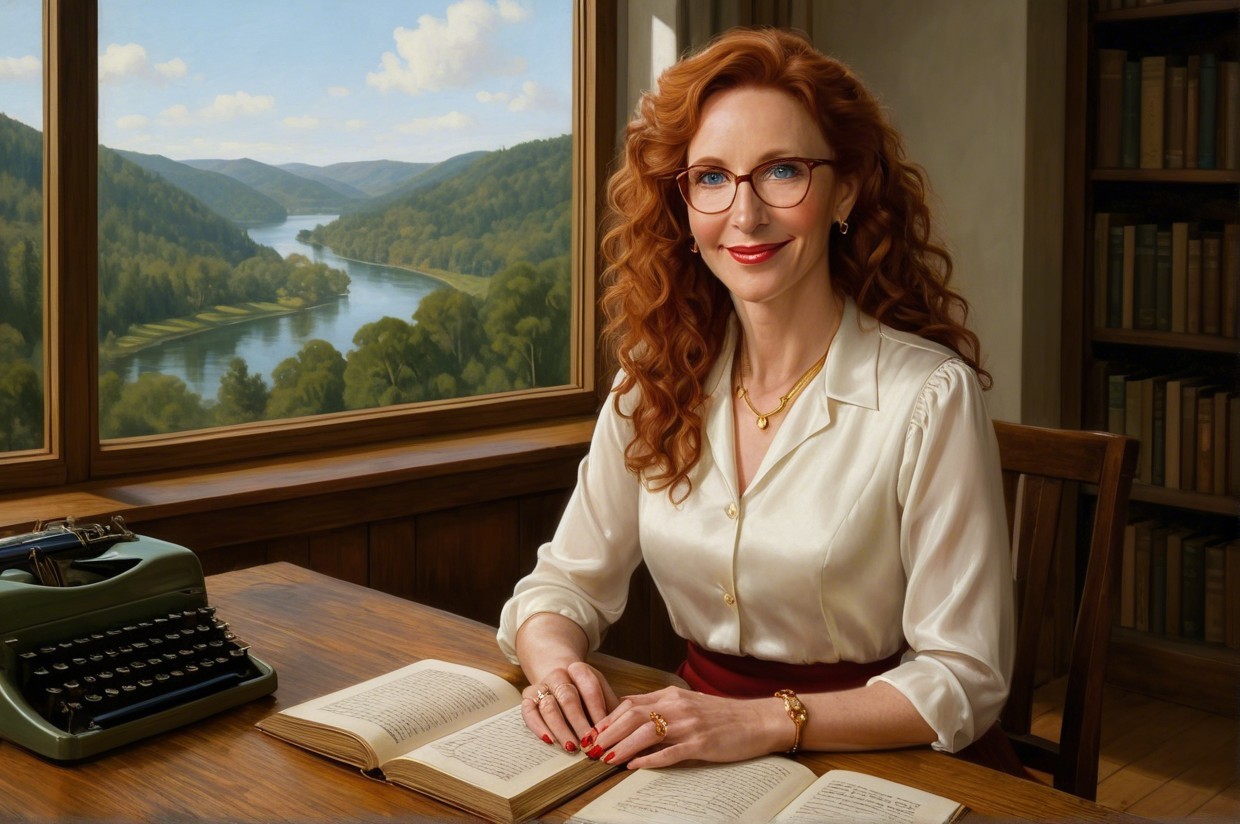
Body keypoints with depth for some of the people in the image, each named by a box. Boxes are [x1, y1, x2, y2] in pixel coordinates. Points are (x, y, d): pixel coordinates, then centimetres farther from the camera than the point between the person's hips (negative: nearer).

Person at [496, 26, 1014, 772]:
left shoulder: (928, 396, -14)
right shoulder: (655, 383, 2)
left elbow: (964, 681, -12)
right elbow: (568, 580, 7)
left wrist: (764, 721, -25)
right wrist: (555, 662, -15)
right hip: (694, 756, 5)